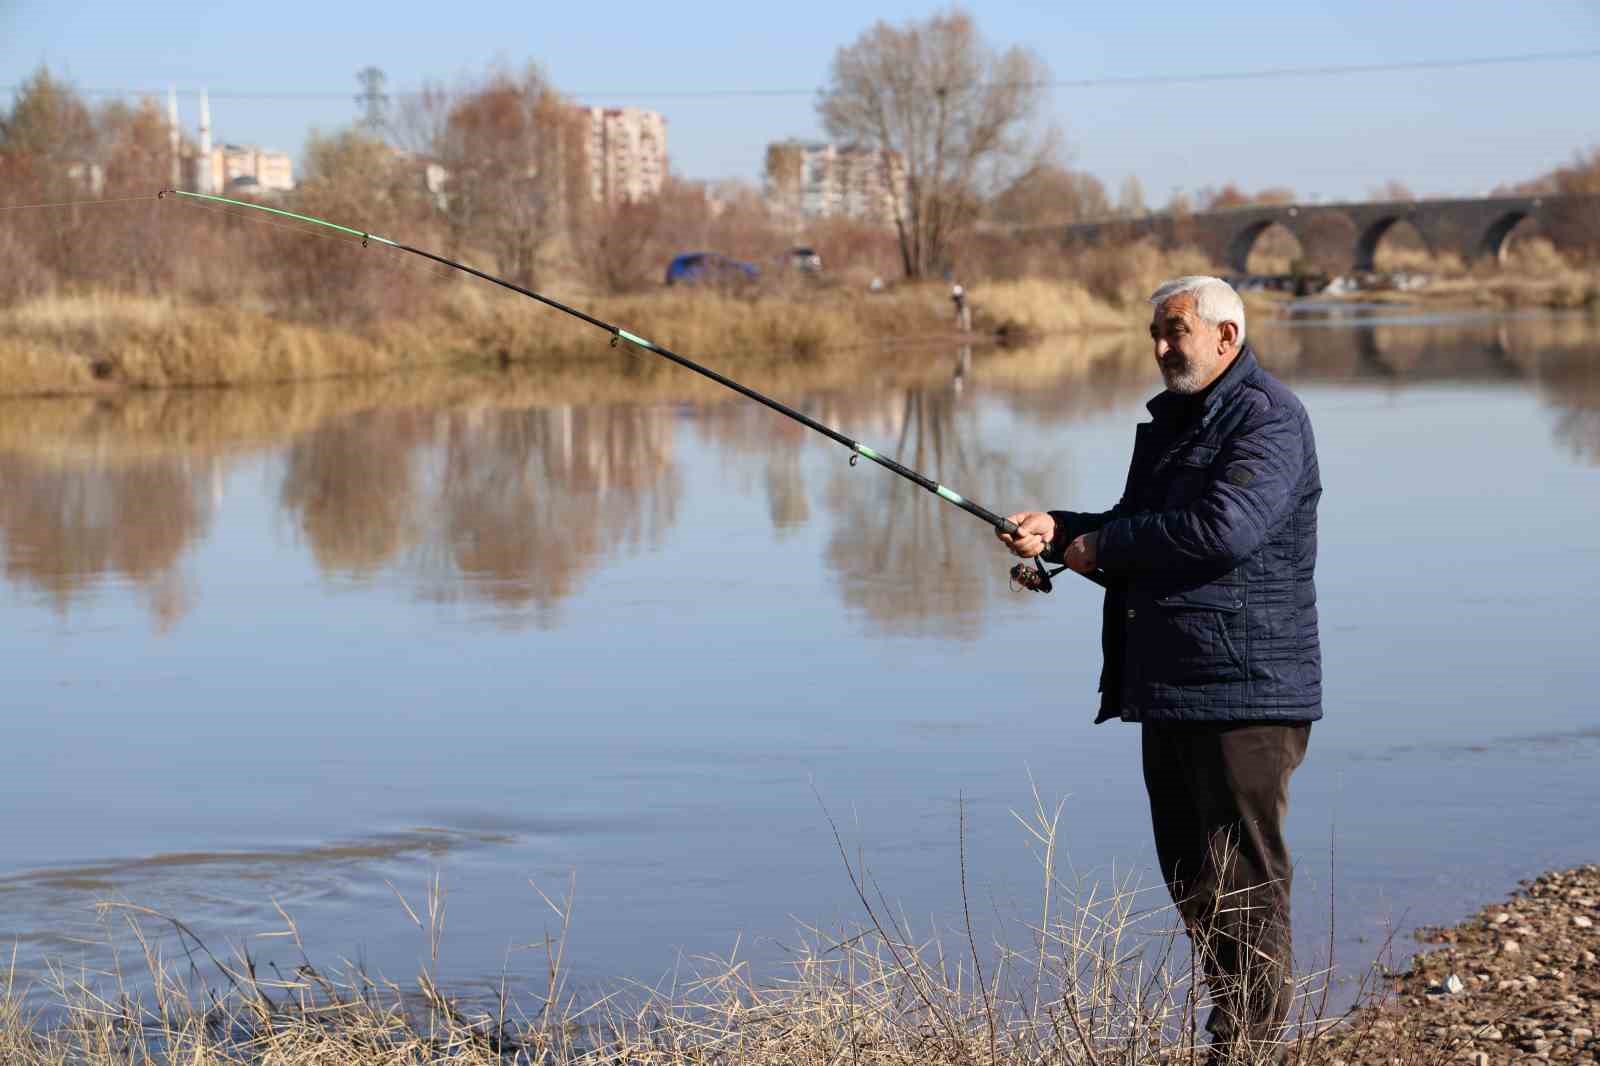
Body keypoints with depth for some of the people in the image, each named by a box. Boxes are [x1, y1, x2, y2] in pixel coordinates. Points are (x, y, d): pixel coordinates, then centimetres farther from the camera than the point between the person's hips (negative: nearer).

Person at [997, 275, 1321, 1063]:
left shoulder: (1269, 418, -11)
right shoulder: (1168, 421, 18)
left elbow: (1225, 528, -25)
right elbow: (1134, 534, 25)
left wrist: (1104, 543, -15)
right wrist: (1058, 532, 4)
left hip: (1246, 694, -9)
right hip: (1169, 689, 10)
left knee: (1242, 881, -6)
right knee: (1189, 876, 13)